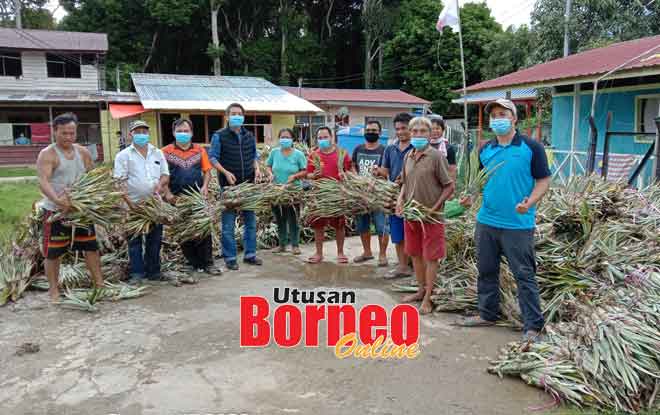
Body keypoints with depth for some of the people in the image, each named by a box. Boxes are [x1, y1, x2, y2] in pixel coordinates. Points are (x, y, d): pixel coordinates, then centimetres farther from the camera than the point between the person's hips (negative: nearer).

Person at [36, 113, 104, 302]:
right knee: (53, 252, 4)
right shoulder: (47, 154, -11)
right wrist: (57, 200, -41)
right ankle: (53, 289, 20)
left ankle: (99, 283, 21)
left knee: (91, 246, 10)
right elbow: (43, 182, -24)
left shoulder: (83, 152, 7)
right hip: (56, 210, -5)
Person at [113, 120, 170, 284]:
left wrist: (160, 183, -10)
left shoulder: (158, 153, 13)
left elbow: (165, 174, 13)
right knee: (135, 240, 2)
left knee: (155, 239, 8)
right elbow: (119, 181, -6)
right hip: (134, 204, -3)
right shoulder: (124, 155, 1)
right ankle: (136, 273, 9)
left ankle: (153, 271, 20)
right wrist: (128, 201, -17)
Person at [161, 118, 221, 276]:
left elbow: (207, 171, 7)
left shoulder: (200, 150, 8)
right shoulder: (166, 152, 1)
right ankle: (193, 263, 19)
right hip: (178, 199, 0)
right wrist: (167, 193, -13)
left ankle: (207, 263, 6)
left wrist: (205, 186, -10)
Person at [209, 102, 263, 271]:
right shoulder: (219, 136, -3)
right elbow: (213, 158, -4)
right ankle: (229, 257, 10)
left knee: (251, 221, 9)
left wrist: (256, 168, -2)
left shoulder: (250, 136, 10)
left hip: (248, 184, 4)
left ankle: (250, 254, 21)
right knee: (228, 223, 1)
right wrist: (226, 172, -16)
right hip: (229, 185, -4)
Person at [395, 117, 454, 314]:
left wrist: (434, 208, -15)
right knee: (415, 254, 16)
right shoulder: (408, 156, 7)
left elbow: (449, 187, -9)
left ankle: (427, 298, 13)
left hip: (431, 216, -6)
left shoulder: (436, 156, -11)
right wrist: (400, 200, 2)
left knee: (431, 257, 3)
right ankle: (421, 290, 32)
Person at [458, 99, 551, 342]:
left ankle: (533, 325, 11)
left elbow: (544, 180, -4)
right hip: (486, 222, 6)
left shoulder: (531, 148, -5)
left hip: (518, 224, -5)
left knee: (524, 275, 1)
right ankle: (487, 314, 32)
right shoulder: (485, 150, 9)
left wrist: (530, 202, -21)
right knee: (486, 271, 15)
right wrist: (470, 196, -2)